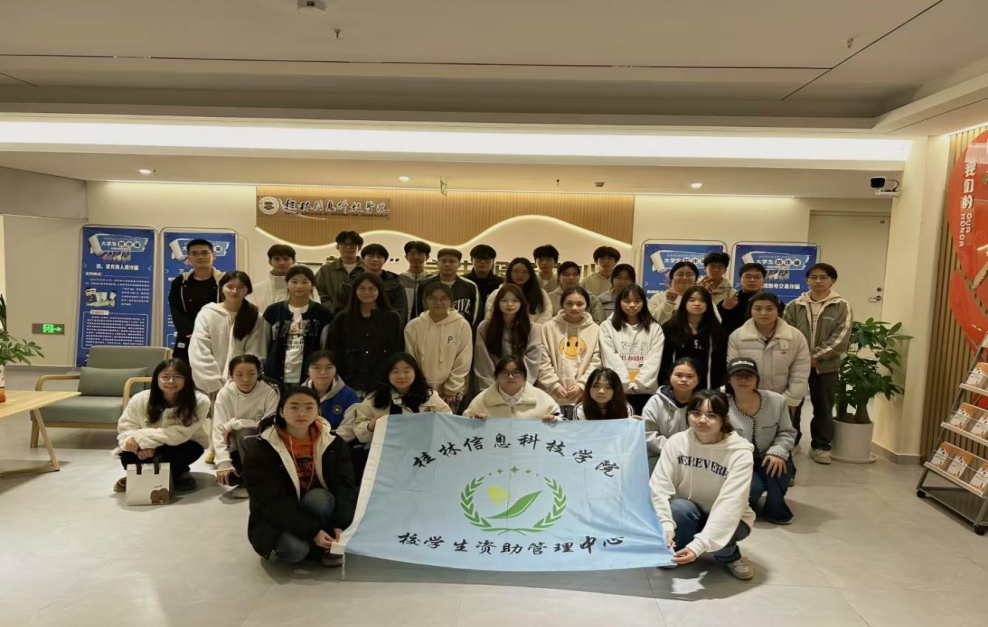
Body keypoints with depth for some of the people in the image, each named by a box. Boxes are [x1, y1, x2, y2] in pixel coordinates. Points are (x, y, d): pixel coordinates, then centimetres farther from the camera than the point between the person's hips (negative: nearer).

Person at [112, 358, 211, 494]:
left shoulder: (200, 401, -26)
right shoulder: (140, 399, -17)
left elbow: (179, 434, -29)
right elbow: (125, 428, -9)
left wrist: (140, 437, -31)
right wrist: (140, 445, -31)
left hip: (185, 444, -2)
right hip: (150, 448, 3)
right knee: (128, 456, -26)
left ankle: (177, 475, 4)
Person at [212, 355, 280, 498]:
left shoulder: (270, 392, -14)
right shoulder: (224, 394, -9)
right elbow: (219, 431, -15)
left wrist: (234, 423, -20)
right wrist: (224, 463, -26)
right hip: (236, 446, 2)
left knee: (244, 433, -33)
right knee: (227, 476, -27)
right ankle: (244, 476, 9)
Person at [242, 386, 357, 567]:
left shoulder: (333, 443, -7)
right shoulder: (260, 447, -16)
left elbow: (346, 486, -14)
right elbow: (270, 501, -23)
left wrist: (341, 525, -32)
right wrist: (312, 531, -31)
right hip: (277, 519, -2)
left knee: (318, 497, -31)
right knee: (294, 549, -32)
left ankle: (329, 546, -8)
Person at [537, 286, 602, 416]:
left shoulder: (595, 329, 6)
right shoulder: (549, 327, 3)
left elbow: (595, 363, 3)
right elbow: (543, 362, -1)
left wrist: (582, 385, -7)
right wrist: (554, 384, -9)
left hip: (582, 396, 1)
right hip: (552, 395, -1)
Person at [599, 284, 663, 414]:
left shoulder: (654, 328, 8)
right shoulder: (607, 326, 4)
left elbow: (654, 361, -1)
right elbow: (611, 359, -4)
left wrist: (636, 384, -11)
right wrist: (628, 384, -11)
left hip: (645, 391, 1)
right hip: (617, 390, -1)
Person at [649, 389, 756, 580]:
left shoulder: (740, 453, -24)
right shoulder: (676, 442, -16)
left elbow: (730, 505, -32)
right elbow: (659, 487, -20)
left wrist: (699, 545, -42)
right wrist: (666, 526, -38)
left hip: (727, 520, -1)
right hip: (689, 513, 1)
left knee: (717, 536, -34)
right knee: (679, 508, -32)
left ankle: (730, 555, 3)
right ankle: (674, 551, -2)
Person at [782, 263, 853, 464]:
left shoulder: (842, 307, 0)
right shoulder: (795, 306, 4)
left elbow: (841, 338, -8)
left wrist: (815, 357, -15)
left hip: (826, 366, -1)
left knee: (823, 407, 8)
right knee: (791, 404, 8)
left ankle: (820, 446, 21)